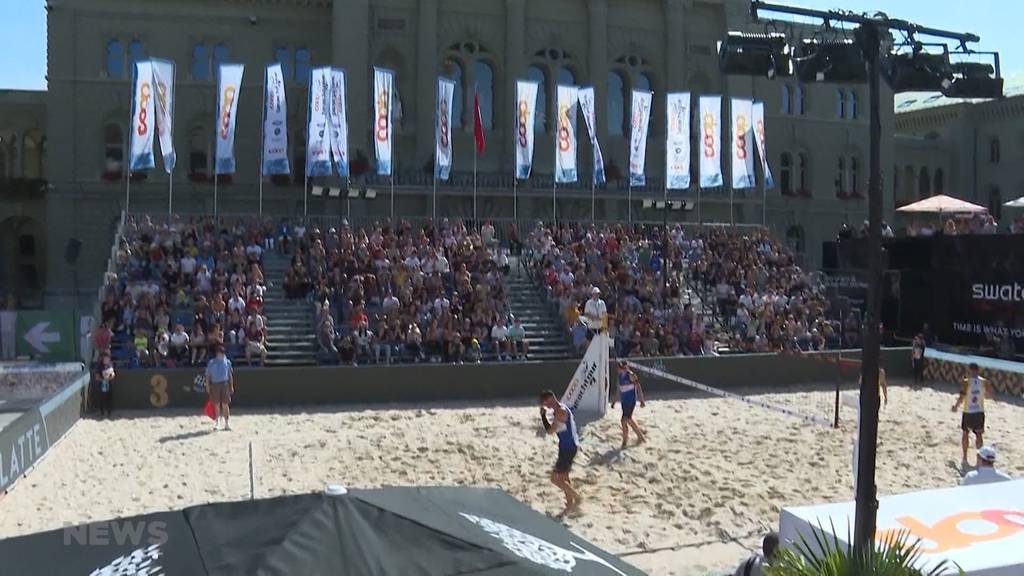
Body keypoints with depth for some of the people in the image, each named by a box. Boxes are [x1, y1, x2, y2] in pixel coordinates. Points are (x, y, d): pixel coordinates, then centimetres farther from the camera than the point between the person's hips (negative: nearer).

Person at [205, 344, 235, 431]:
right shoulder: (211, 362, 4)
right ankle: (217, 423, 12)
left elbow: (230, 375, 11)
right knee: (217, 405, 3)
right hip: (215, 384, -1)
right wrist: (207, 386, -1)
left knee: (225, 404, 0)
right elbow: (208, 375, 6)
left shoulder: (227, 362, 8)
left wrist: (231, 386, 7)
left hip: (225, 384, 1)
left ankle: (227, 423, 7)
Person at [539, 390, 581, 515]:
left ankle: (576, 497, 2)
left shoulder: (560, 412, -22)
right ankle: (570, 505, 28)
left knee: (555, 478, -6)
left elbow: (550, 430, -21)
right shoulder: (561, 409, 11)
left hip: (568, 448, -10)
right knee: (563, 476, 18)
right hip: (569, 447, 10)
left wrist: (543, 415, -13)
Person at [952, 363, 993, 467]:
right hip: (979, 412, 2)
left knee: (965, 434, 15)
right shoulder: (984, 382, -5)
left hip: (968, 412, -2)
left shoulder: (965, 382, -15)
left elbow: (961, 398, -16)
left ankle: (965, 458, 19)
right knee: (979, 435, 13)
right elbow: (989, 395, 5)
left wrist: (955, 406, 1)